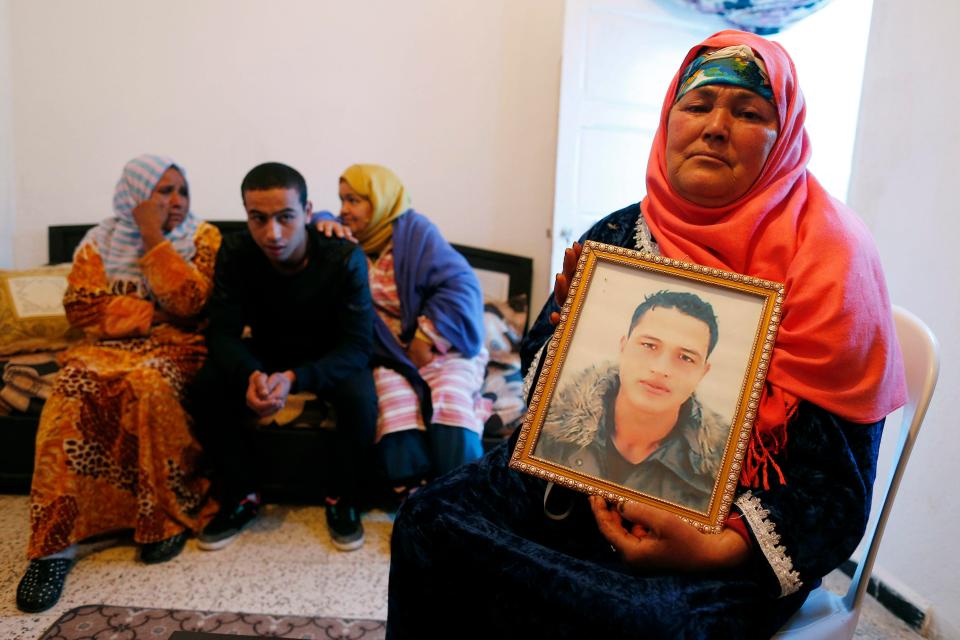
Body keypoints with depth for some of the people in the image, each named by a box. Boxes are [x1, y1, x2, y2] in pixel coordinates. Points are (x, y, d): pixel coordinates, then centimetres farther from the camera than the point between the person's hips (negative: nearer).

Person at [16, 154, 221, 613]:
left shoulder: (204, 238, 4)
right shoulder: (101, 240, 10)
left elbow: (190, 303, -11)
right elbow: (80, 305, 0)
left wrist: (154, 239, -12)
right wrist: (152, 314, -10)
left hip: (176, 347, -2)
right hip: (112, 345, 2)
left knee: (150, 383, -37)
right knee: (75, 385, -31)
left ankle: (168, 518, -21)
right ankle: (55, 541, -29)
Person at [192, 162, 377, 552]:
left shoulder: (344, 256, -27)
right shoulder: (235, 254, -18)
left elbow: (357, 345, -28)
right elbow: (222, 332, -18)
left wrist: (295, 378, -45)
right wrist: (250, 374, -42)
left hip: (332, 356, -2)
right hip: (267, 352, 3)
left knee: (360, 399, -34)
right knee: (206, 389, -24)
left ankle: (341, 500, -6)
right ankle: (242, 497, -3)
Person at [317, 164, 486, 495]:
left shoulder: (416, 231, -6)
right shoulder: (351, 236, 11)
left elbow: (460, 286, -13)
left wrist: (426, 340, -17)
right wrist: (323, 225, -17)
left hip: (444, 345, -3)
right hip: (392, 351, 3)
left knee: (450, 398, -30)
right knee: (394, 396, -29)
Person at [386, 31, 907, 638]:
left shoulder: (829, 257, -8)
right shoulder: (621, 234, 5)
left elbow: (836, 482, -9)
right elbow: (542, 373, 12)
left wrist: (721, 549, -24)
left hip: (734, 543, -3)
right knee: (429, 519, -16)